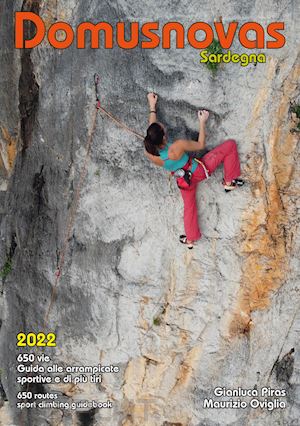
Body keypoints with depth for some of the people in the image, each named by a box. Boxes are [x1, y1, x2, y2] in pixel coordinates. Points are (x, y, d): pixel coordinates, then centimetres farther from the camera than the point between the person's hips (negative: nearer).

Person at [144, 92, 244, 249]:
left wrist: (152, 106, 6)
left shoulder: (149, 152, -24)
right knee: (230, 144, 4)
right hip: (200, 170, -5)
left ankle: (190, 239, 40)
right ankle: (229, 182, 16)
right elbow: (201, 145, -18)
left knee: (189, 206, 31)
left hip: (183, 180, 5)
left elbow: (152, 133, -3)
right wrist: (202, 122, -6)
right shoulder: (177, 146, -38)